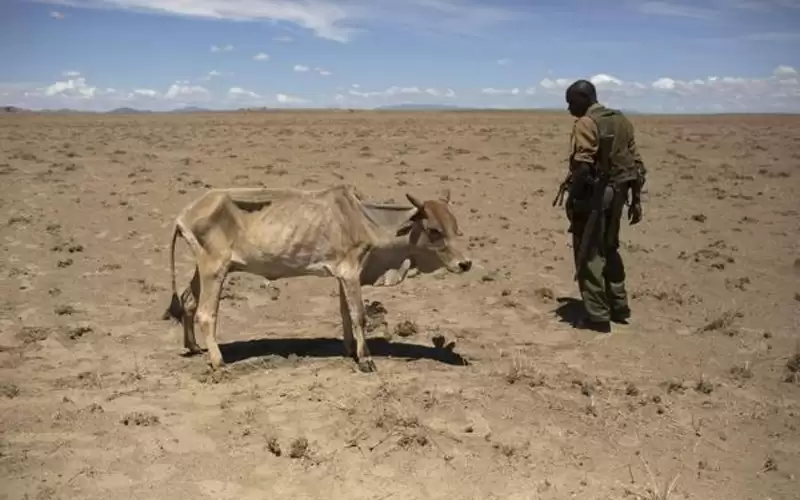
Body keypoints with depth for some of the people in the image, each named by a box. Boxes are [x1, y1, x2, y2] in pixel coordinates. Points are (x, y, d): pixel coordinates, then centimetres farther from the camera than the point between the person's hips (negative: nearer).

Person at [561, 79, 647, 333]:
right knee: (609, 249, 22)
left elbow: (581, 167, -22)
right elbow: (636, 163, 12)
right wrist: (635, 199, 16)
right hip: (615, 195, 8)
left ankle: (597, 316, 1)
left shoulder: (585, 124, -13)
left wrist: (571, 198, -14)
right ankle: (618, 305, 29)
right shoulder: (623, 121, 12)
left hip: (592, 196, -8)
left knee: (589, 255, -1)